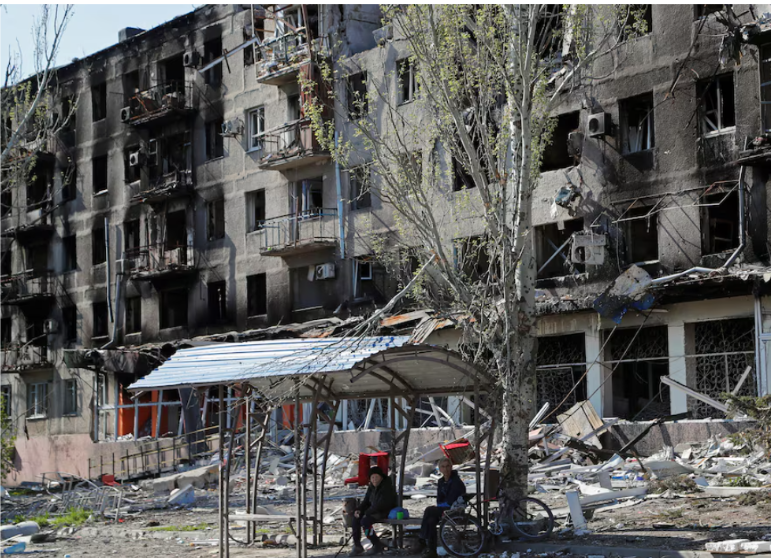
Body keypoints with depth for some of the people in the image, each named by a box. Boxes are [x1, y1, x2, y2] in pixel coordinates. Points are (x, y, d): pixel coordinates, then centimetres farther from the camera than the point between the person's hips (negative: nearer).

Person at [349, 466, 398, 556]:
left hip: (387, 512, -9)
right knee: (356, 518, -5)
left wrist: (367, 512, -22)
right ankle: (357, 546, -4)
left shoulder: (387, 487, -18)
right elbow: (366, 501, 15)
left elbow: (381, 505, -26)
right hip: (375, 511, 9)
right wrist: (359, 510, -6)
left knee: (365, 521, -28)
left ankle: (377, 545, -14)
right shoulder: (372, 487, 9)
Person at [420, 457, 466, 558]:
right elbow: (439, 500, 10)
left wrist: (441, 505, -3)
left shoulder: (456, 482, -12)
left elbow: (450, 501, -15)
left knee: (429, 510, -24)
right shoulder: (441, 481, 12)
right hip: (444, 510, 6)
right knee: (431, 521, -26)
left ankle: (422, 540, -15)